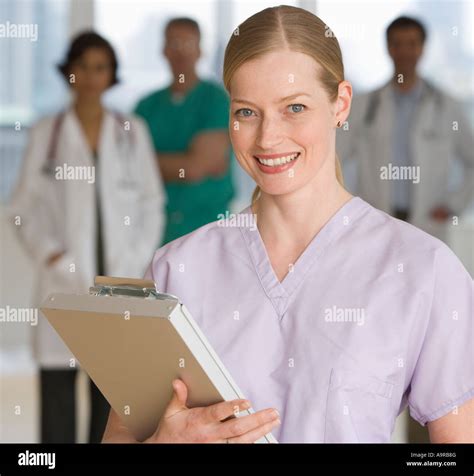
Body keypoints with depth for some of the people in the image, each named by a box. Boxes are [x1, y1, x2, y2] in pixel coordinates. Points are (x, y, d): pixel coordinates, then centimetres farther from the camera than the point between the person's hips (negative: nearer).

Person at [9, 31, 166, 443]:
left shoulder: (132, 131, 9)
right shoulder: (46, 133, 6)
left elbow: (152, 204, 10)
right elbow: (25, 207, 5)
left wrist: (135, 262, -1)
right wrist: (50, 255, -8)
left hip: (119, 282, 1)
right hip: (65, 281, -1)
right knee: (57, 384, -3)